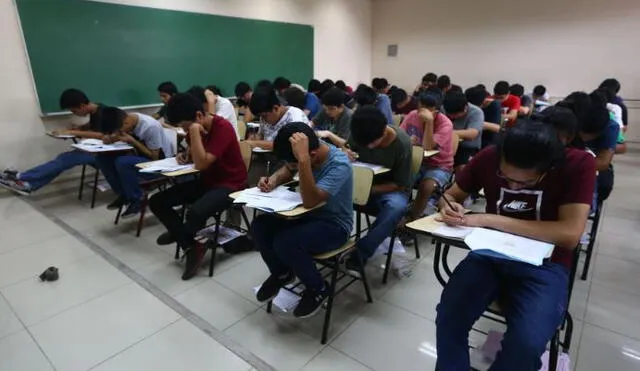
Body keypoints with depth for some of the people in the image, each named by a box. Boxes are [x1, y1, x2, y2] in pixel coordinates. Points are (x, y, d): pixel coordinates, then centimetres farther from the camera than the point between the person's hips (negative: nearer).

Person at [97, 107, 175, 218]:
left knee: (122, 163, -30)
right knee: (102, 157, -6)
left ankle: (137, 199, -11)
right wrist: (110, 138, -11)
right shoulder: (127, 121, -6)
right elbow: (118, 135, 11)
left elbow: (154, 157, -20)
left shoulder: (151, 127, -26)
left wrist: (132, 141, -23)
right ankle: (124, 195, 4)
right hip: (141, 157, 8)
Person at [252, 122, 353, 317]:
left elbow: (310, 201, -39)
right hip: (309, 214, 7)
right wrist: (273, 180, -12)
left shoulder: (339, 165, -29)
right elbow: (287, 171, 11)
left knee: (285, 243, -30)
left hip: (334, 225, -7)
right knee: (259, 226, -11)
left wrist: (303, 159, -45)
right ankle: (281, 273, 15)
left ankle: (318, 289, -1)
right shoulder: (310, 152, -9)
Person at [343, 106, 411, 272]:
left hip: (391, 190, -3)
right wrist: (346, 155, -20)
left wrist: (370, 189, -27)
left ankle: (360, 253, -26)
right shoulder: (360, 134, -12)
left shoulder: (402, 143, -21)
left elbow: (400, 184, -15)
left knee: (397, 207, -38)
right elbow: (349, 151, 5)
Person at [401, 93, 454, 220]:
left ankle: (411, 220, -11)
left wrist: (429, 121, -35)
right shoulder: (412, 115, -4)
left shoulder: (445, 124, -18)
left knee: (426, 187, -33)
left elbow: (428, 147, -29)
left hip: (439, 166, -4)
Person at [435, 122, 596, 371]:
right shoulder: (489, 157, -7)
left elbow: (570, 234, -23)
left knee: (526, 343, -27)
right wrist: (449, 207, -19)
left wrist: (488, 220, -25)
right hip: (490, 254, 2)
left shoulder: (578, 164, -14)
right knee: (448, 318, -22)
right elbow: (450, 195, 6)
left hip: (544, 265, -2)